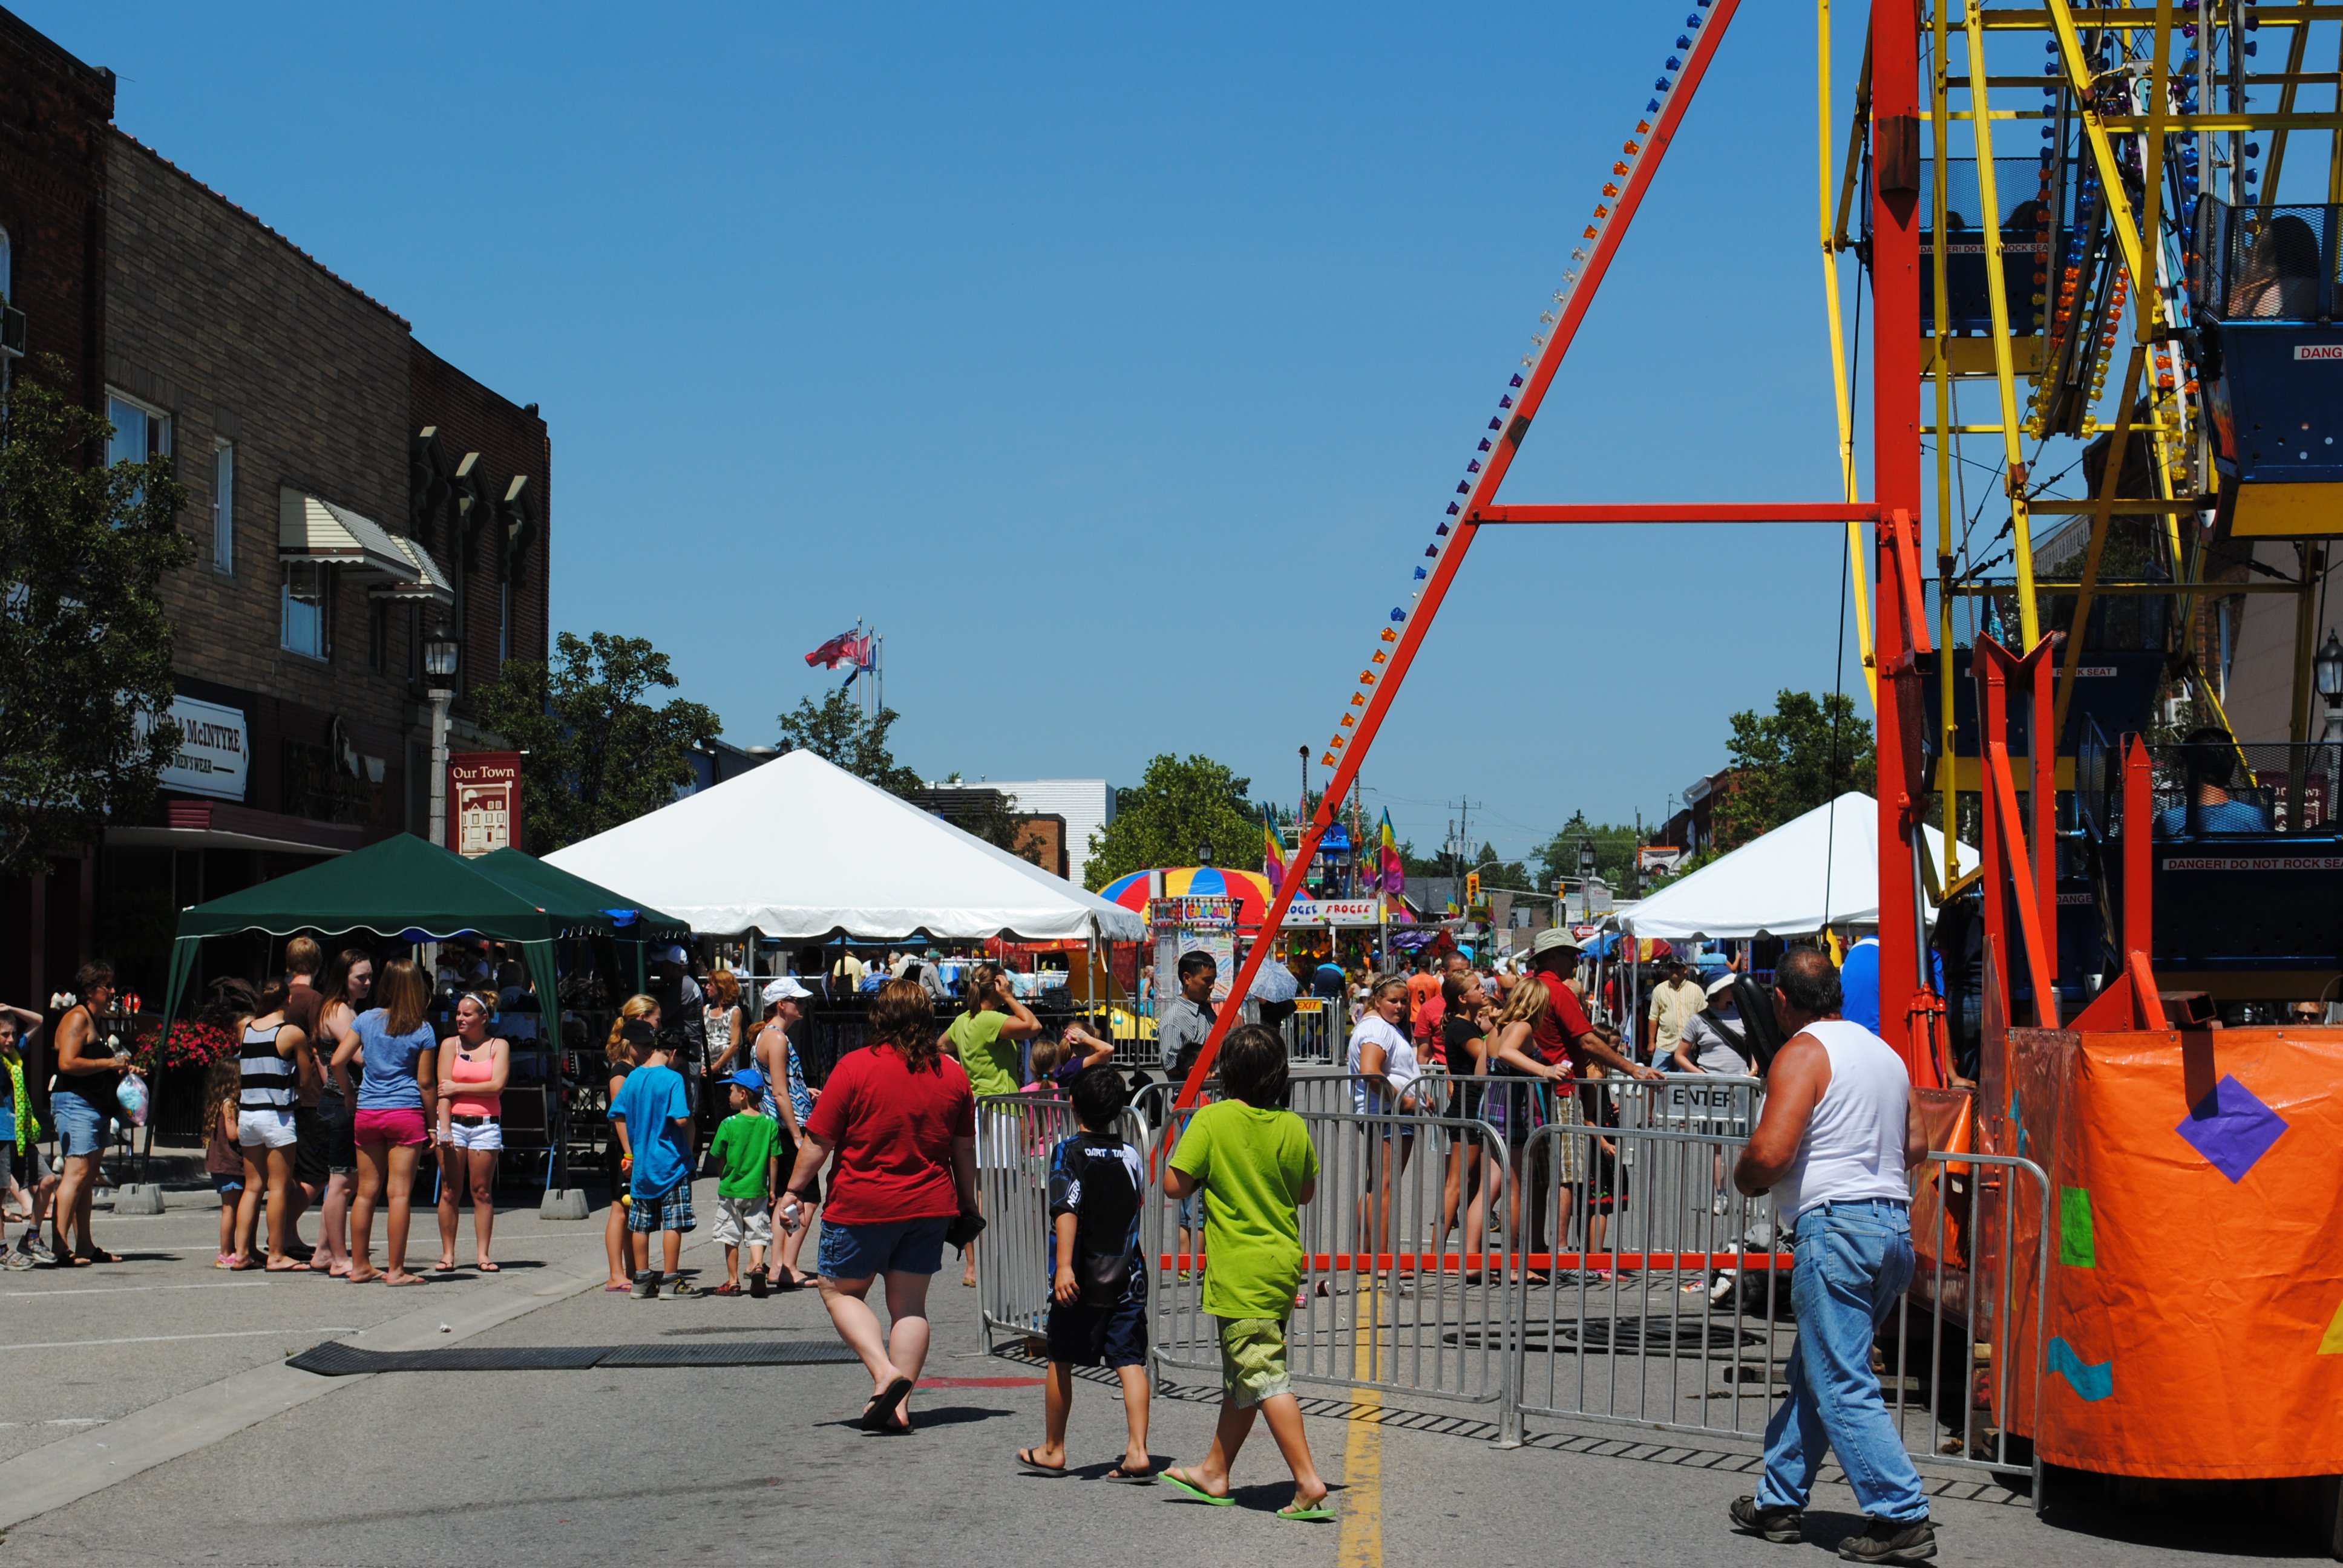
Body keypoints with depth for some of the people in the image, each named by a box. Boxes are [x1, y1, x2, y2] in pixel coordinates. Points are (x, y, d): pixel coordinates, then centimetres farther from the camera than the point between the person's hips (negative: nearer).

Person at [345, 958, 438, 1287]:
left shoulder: (367, 1019, 3)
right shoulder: (421, 1030, -4)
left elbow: (338, 1061, 1)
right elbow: (425, 1082, -3)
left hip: (367, 1113, 3)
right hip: (405, 1113, -3)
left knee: (366, 1192, 10)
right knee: (399, 1193, -3)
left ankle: (360, 1266, 15)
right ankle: (396, 1270, -3)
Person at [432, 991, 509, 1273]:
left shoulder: (499, 1046, 5)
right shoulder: (450, 1044, 6)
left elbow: (497, 1086, -7)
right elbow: (443, 1089, -2)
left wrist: (458, 1087, -6)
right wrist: (444, 1128, -11)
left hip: (486, 1125, 0)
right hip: (453, 1122, 0)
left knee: (482, 1191, -1)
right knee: (450, 1191, -1)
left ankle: (482, 1254, 3)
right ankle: (447, 1254, 3)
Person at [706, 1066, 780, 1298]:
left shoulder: (728, 1124, -11)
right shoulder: (770, 1124, -4)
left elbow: (719, 1159, -4)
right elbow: (774, 1160, -2)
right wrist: (772, 1189, 7)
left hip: (731, 1190, -2)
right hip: (758, 1190, 2)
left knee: (731, 1238, 9)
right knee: (757, 1234, 8)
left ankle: (733, 1282, 15)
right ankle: (757, 1266, -17)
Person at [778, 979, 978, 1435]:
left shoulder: (855, 1067, -10)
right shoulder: (952, 1074, 3)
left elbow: (819, 1141, -9)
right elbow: (964, 1149, 11)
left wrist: (795, 1190, 1)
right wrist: (967, 1204, 22)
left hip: (862, 1204, -4)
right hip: (930, 1205, 4)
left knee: (840, 1291, 11)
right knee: (910, 1303, 9)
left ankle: (884, 1372, -8)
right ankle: (898, 1403, 4)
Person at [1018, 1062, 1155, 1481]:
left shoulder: (1069, 1152, -8)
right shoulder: (1131, 1155, 5)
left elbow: (1067, 1211, -19)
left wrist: (1064, 1266, -25)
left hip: (1082, 1278, -3)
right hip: (1128, 1277, 3)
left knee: (1061, 1361, 11)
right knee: (1129, 1361, 0)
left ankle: (1053, 1450, 22)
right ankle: (1137, 1451, -11)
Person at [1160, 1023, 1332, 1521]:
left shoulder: (1212, 1120, -13)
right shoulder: (1294, 1127, 2)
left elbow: (1175, 1184, -12)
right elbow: (1307, 1192, 14)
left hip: (1240, 1270, -7)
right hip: (1283, 1265, 7)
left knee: (1264, 1375, -7)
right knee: (1241, 1374, 17)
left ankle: (1309, 1483, -13)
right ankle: (1215, 1472, 29)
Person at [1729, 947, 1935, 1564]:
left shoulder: (1803, 1052, -9)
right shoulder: (1884, 1051, 15)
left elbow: (1771, 1152, -19)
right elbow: (1916, 1144, 17)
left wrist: (1744, 1178, 1)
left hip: (1834, 1225, -9)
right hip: (1895, 1222, 9)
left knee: (1843, 1387, -5)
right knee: (1814, 1372, 17)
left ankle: (1902, 1518, -9)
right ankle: (1779, 1501, 24)